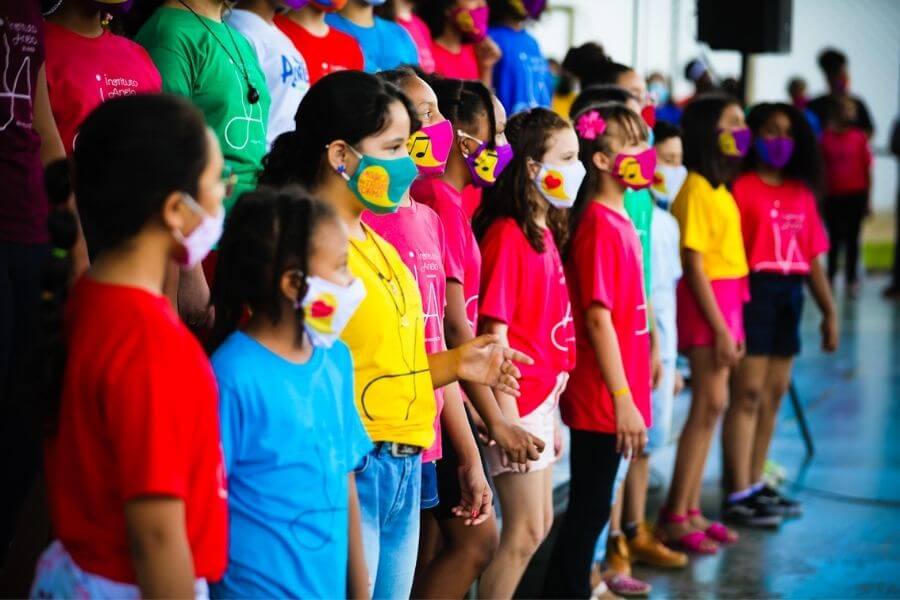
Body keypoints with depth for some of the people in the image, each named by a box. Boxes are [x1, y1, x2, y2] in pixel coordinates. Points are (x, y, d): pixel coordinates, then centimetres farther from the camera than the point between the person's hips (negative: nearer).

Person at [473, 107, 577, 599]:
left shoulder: (545, 232, 9)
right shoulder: (507, 235, -17)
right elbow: (495, 332, -18)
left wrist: (552, 416, 15)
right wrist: (507, 419, -20)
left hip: (542, 395, 9)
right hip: (518, 399, -9)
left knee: (539, 524, 15)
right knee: (525, 532, -3)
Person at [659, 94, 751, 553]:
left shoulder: (720, 188, 14)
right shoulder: (697, 190, -13)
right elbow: (694, 264, -15)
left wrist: (731, 326, 12)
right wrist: (720, 328, -16)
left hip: (727, 299, 9)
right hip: (706, 302, -9)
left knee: (711, 405, 10)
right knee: (710, 404, -9)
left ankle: (689, 511, 16)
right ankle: (675, 517, -3)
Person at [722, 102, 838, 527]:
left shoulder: (801, 192, 13)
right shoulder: (742, 188, -7)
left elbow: (812, 256, 14)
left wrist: (829, 310, 11)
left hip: (790, 296, 7)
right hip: (754, 292, -7)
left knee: (774, 394, 11)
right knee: (749, 392, -7)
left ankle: (755, 485, 21)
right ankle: (737, 495, -5)